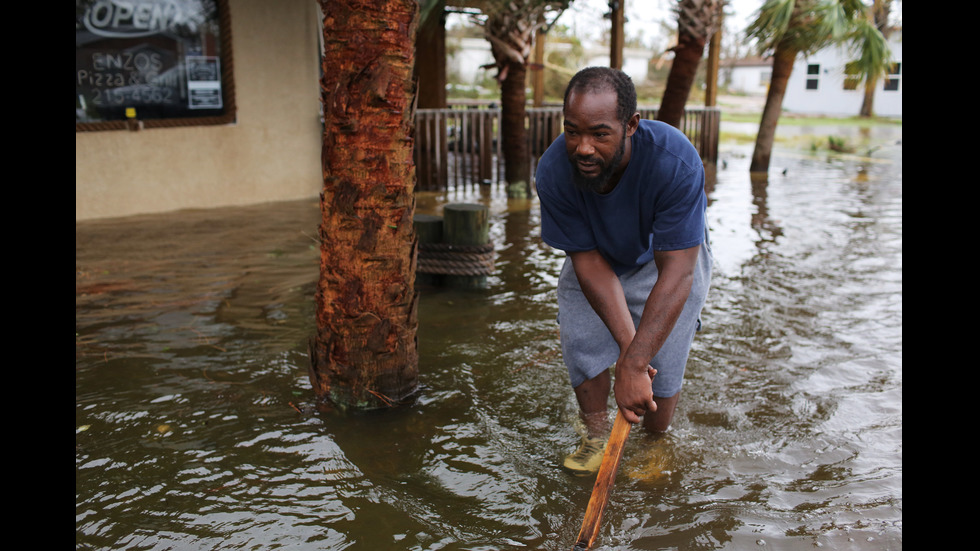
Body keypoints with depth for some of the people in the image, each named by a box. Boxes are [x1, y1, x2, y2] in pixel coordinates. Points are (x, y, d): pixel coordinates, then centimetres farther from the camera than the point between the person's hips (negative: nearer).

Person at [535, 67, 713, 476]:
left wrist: (634, 364, -43)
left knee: (660, 368, -10)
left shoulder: (675, 162, -38)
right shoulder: (553, 172, -30)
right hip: (598, 258, 2)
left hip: (665, 258, -2)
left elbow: (675, 274, -38)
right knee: (580, 339, -12)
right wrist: (627, 344, -33)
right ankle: (597, 437, 14)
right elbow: (589, 262, -24)